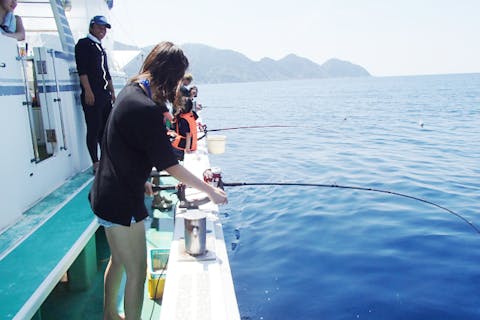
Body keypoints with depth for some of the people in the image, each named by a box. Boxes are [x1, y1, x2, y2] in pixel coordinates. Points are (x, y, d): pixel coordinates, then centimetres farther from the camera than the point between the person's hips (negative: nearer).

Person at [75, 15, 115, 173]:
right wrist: (88, 91, -18)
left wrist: (112, 92, 19)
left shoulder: (101, 48, 23)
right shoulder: (83, 44, 1)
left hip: (105, 95, 8)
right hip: (92, 95, -8)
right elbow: (82, 70, -10)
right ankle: (96, 164, -2)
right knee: (94, 129, -6)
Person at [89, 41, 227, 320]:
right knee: (137, 272, 3)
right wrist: (210, 191, -11)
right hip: (121, 203, -10)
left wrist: (141, 180, 23)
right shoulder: (146, 108, -25)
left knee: (118, 260, 26)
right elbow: (170, 166, -21)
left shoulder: (131, 91, 5)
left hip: (109, 195, 10)